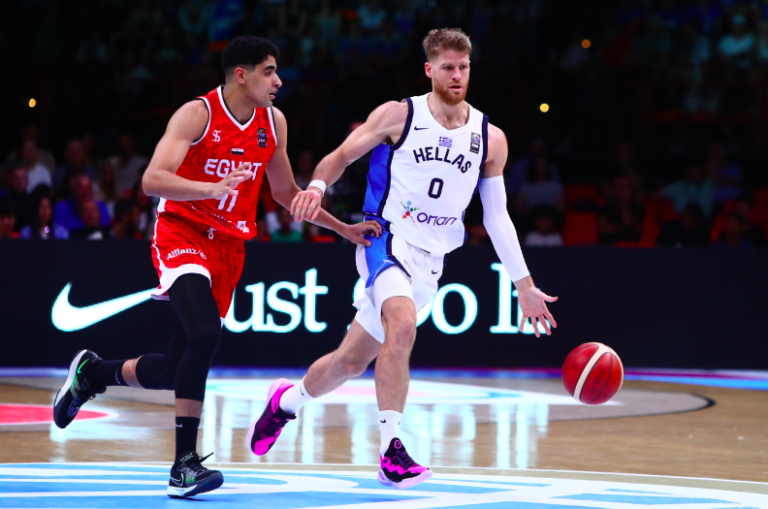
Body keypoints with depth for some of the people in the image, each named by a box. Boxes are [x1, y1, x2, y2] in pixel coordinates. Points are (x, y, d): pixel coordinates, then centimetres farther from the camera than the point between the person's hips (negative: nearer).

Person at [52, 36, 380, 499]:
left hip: (229, 246, 6)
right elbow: (152, 180, -25)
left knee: (176, 370, 5)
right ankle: (185, 464, -25)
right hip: (183, 234, -6)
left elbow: (285, 192, 19)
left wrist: (345, 229, 16)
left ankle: (93, 372, 34)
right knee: (205, 334, -31)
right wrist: (212, 188, -40)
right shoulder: (197, 115, -14)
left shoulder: (273, 123, 5)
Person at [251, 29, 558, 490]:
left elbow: (497, 215, 10)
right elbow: (341, 156, 2)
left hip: (430, 261, 4)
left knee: (352, 360, 10)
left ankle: (286, 401, 38)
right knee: (402, 325, -33)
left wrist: (524, 284, 7)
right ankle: (391, 451, -30)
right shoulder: (398, 116, -3)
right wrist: (317, 186, -21)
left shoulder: (490, 139, 6)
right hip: (388, 239, -4)